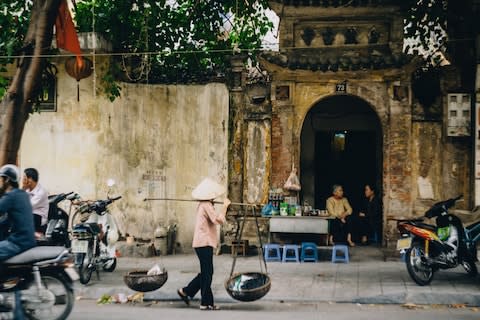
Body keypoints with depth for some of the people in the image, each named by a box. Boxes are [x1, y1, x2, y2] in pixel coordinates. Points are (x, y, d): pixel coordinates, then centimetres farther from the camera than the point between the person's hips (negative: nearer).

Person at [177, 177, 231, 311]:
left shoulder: (202, 205, 14)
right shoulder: (206, 206, -17)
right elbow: (219, 219, -25)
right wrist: (225, 206, -16)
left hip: (202, 243, 10)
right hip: (204, 243, -10)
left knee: (206, 272, 17)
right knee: (207, 273, -3)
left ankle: (186, 291, 22)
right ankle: (206, 303, 2)